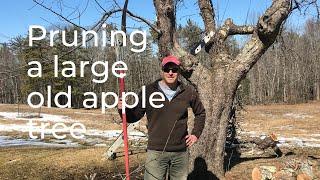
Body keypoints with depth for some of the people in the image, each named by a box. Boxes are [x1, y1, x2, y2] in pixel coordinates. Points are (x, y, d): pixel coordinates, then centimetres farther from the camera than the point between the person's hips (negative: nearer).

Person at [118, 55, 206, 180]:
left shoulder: (188, 92, 3)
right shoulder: (149, 91, -3)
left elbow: (200, 113, 20)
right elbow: (134, 116, 1)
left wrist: (196, 134, 12)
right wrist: (123, 109, -18)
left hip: (181, 152, 2)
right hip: (155, 151, -2)